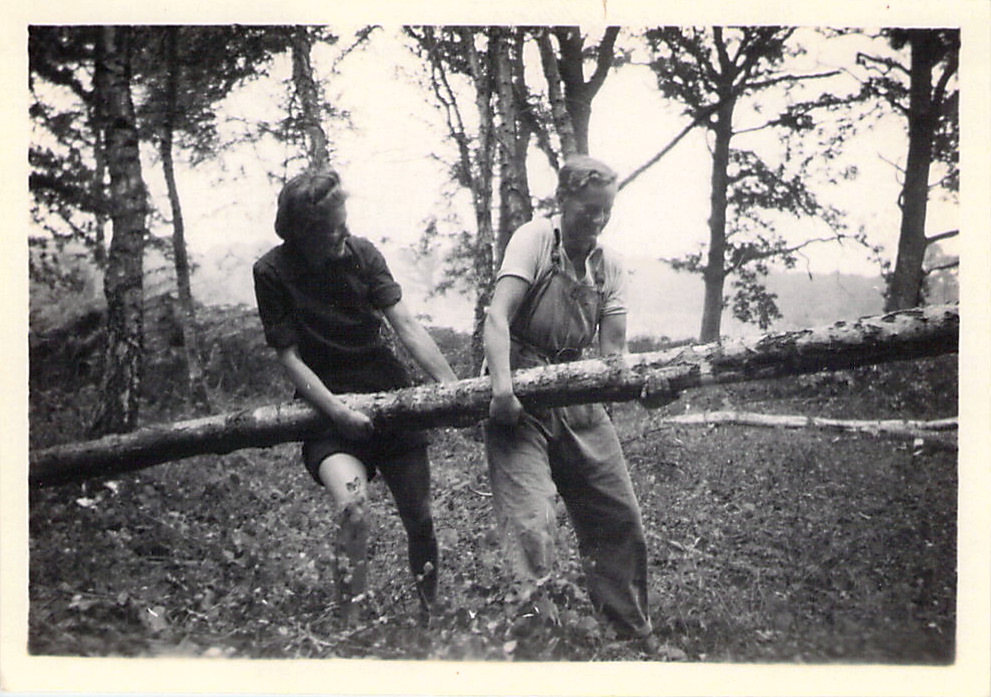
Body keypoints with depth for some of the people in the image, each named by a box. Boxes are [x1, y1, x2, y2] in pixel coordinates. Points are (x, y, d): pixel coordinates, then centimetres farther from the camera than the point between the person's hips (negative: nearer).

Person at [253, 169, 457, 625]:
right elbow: (288, 356, -8)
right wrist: (336, 409, -20)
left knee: (420, 519, 4)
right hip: (328, 404, -3)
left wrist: (454, 387, -16)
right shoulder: (272, 273, -8)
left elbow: (405, 325, -7)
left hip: (387, 393, 3)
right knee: (353, 507, -28)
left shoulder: (361, 254, -3)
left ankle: (431, 617, 25)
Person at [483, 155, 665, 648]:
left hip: (576, 399, 6)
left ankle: (636, 638, 26)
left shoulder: (610, 265, 8)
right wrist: (502, 385, -33)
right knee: (530, 527, -16)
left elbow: (612, 349, 3)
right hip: (518, 401, -6)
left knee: (622, 522, 8)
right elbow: (497, 317, -20)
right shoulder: (535, 238, -8)